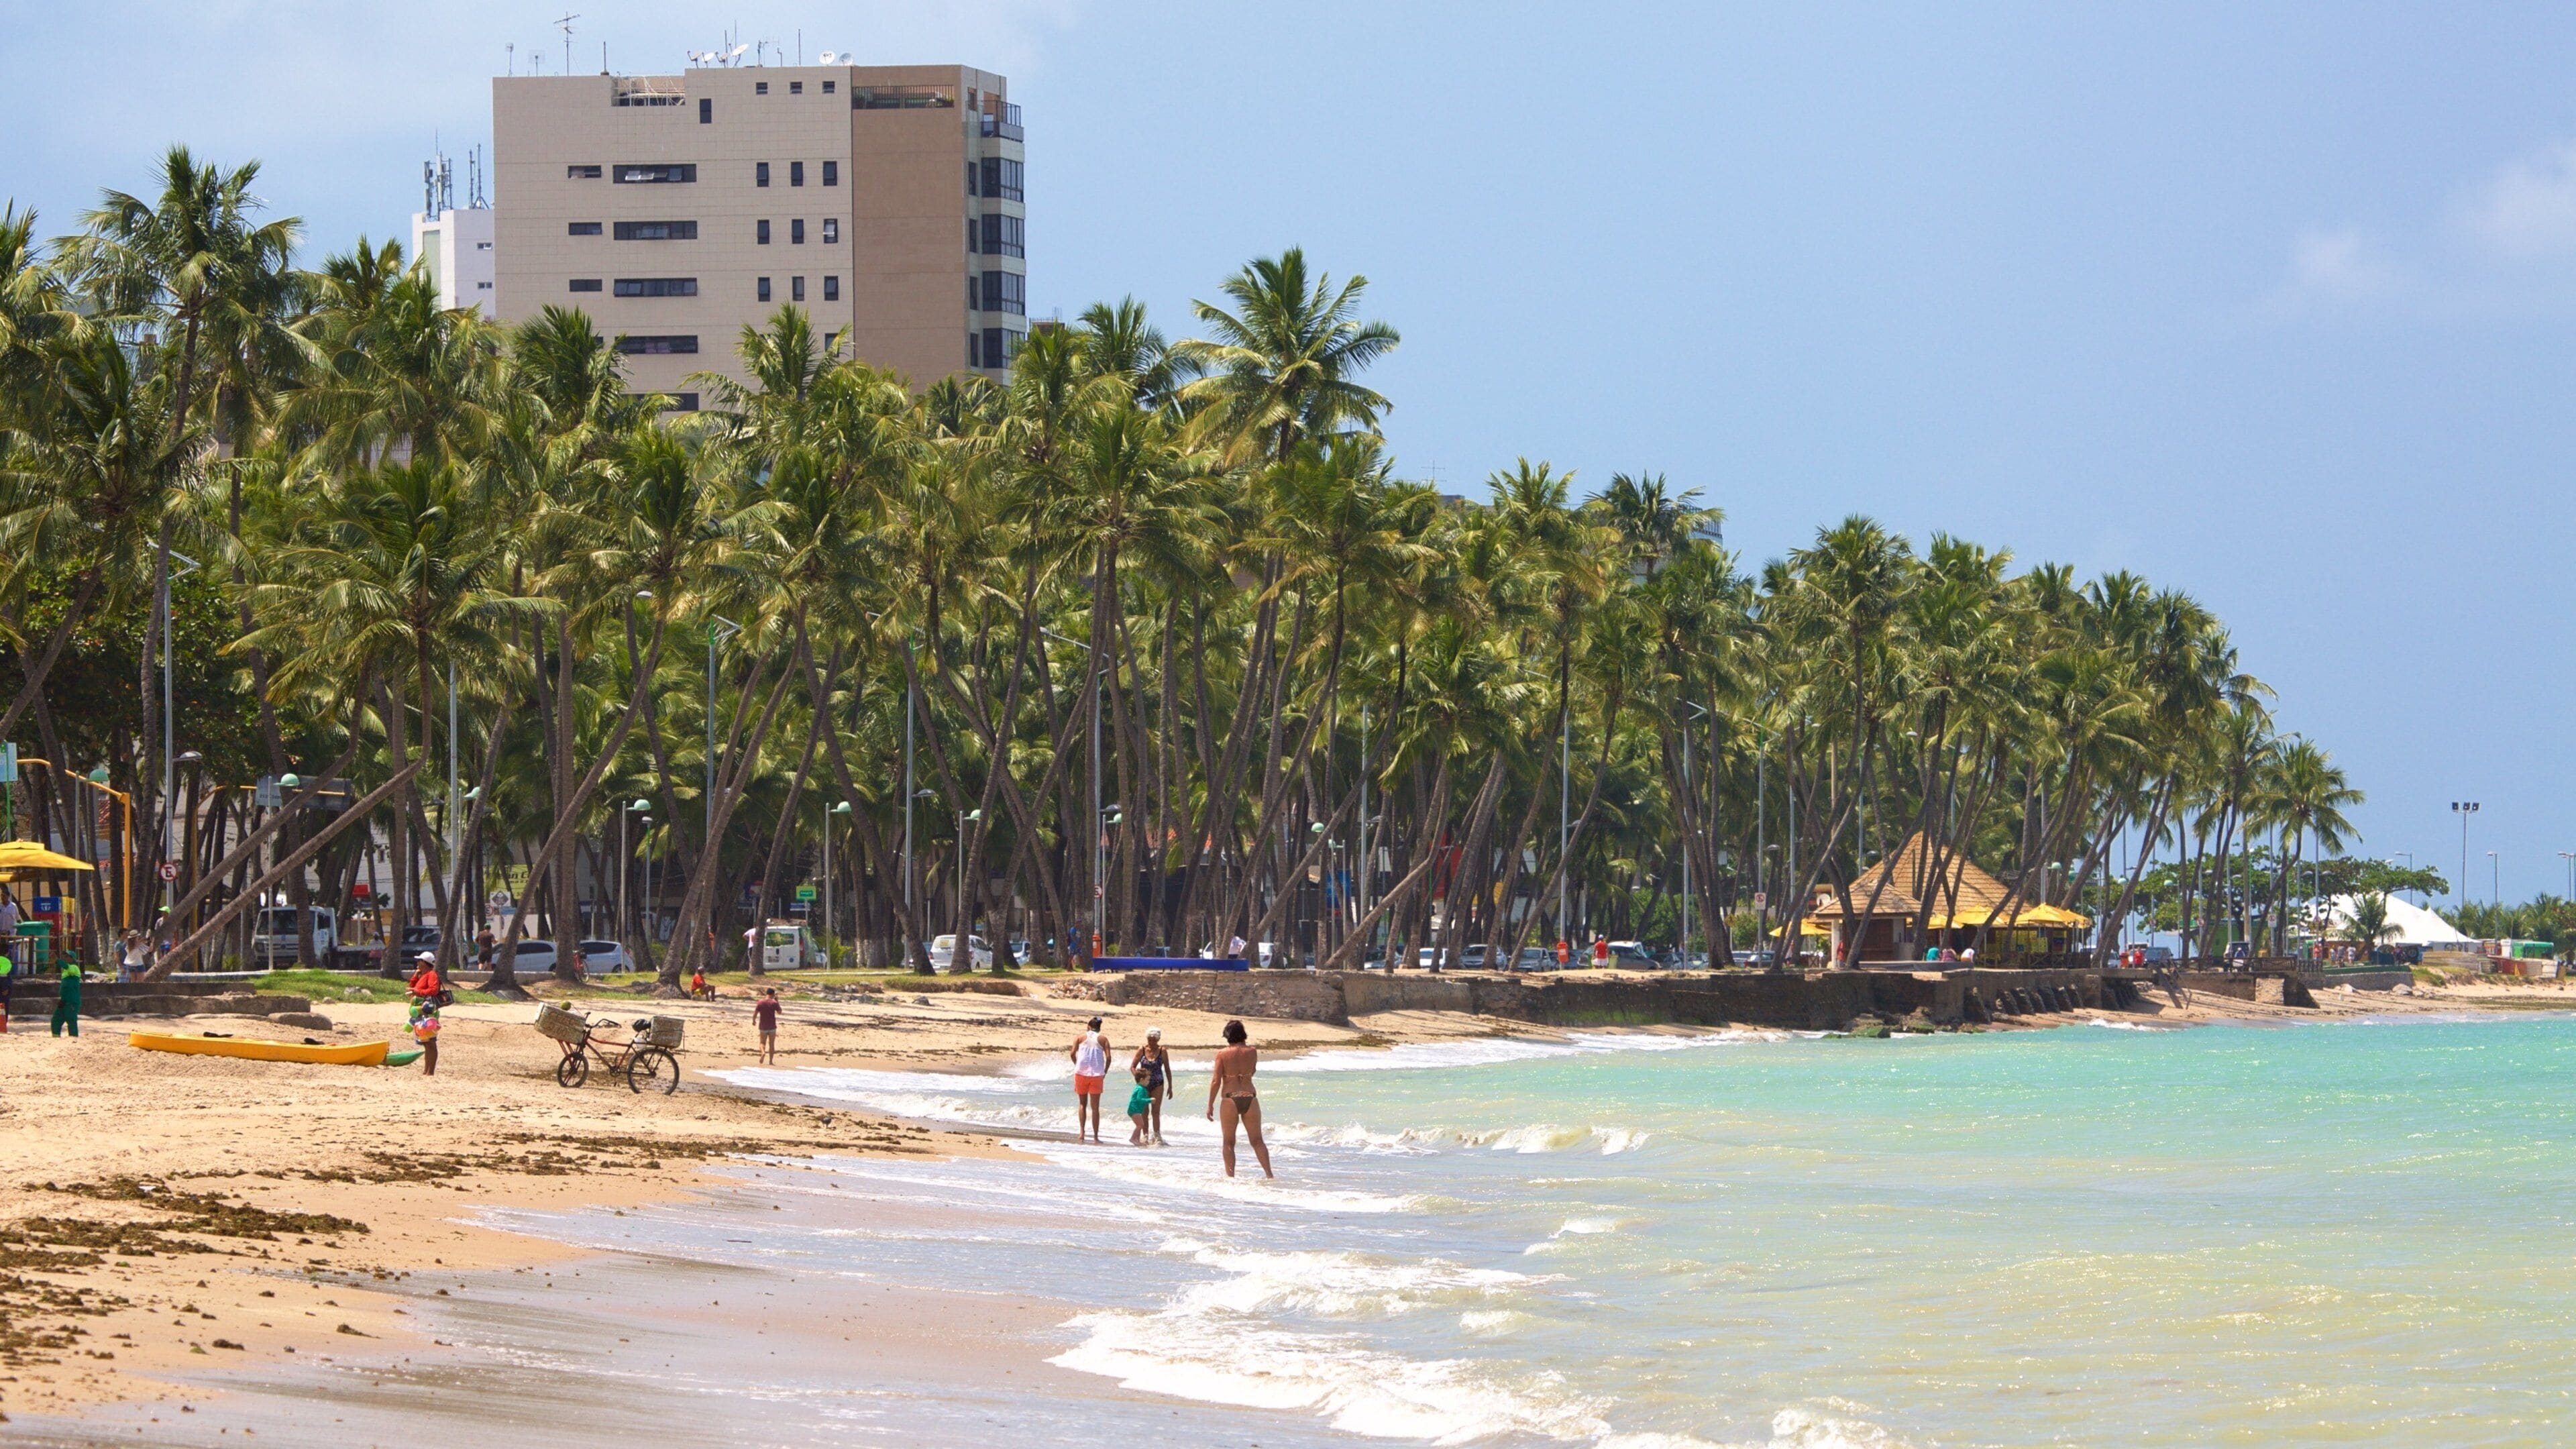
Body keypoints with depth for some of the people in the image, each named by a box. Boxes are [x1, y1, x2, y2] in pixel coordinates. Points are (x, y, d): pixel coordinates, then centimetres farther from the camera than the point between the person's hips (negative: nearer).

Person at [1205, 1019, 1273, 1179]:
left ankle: (1230, 1176, 3)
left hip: (1230, 1100, -2)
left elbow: (1216, 1081, -7)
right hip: (1250, 1098, 2)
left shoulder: (1222, 1054, -4)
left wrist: (1210, 1105, -1)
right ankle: (1269, 1174, 2)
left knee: (1229, 1142, 8)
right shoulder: (1252, 1052, 2)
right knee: (1257, 1140, 9)